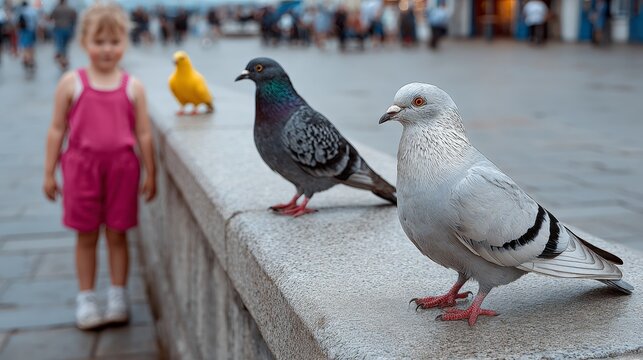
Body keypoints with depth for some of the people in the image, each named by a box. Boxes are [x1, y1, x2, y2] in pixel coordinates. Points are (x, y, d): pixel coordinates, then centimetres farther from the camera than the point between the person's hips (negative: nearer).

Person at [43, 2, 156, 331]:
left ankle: (117, 296, 22)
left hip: (121, 167, 0)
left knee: (117, 235, 9)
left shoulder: (133, 87, 0)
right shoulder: (71, 83, -2)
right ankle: (86, 299, 22)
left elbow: (143, 134, 3)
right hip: (82, 166, 0)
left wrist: (150, 174, 3)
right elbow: (57, 129, 2)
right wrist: (49, 173, 2)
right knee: (86, 237, 9)